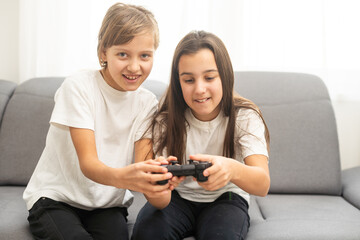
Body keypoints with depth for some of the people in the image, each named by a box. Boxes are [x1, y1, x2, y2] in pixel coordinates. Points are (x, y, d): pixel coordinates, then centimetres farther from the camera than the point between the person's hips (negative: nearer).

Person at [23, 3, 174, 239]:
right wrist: (121, 177, -45)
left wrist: (154, 177, -39)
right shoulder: (78, 87, -14)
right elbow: (88, 163, -22)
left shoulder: (147, 103, -2)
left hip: (108, 203, 3)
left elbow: (142, 163, -14)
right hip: (56, 196, -2)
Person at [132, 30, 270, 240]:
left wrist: (232, 169, -54)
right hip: (179, 198, 2)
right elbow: (162, 202, -22)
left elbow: (263, 184, -30)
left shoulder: (245, 117, -15)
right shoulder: (166, 121, -13)